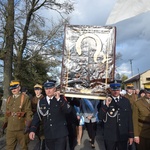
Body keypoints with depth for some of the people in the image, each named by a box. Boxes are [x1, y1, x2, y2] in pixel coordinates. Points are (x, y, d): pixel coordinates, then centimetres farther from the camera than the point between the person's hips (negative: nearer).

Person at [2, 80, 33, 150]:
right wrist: (5, 122, 12)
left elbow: (28, 112, -10)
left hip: (21, 129, -5)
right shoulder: (9, 99, 12)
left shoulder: (25, 98, -7)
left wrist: (27, 125, -15)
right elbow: (7, 112, 18)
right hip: (10, 129, 5)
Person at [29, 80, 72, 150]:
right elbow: (37, 116, 6)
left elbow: (68, 110, -17)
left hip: (60, 134, -3)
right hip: (48, 135, 3)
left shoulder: (61, 98, -3)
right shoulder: (41, 101, 5)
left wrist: (59, 99, -23)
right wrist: (32, 130, -3)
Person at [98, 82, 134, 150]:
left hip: (123, 136, 2)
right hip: (110, 136, -2)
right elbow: (100, 117, -11)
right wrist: (106, 105, -22)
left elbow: (129, 119, 5)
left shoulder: (126, 101, 1)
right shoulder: (106, 101, -5)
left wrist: (131, 135, 5)